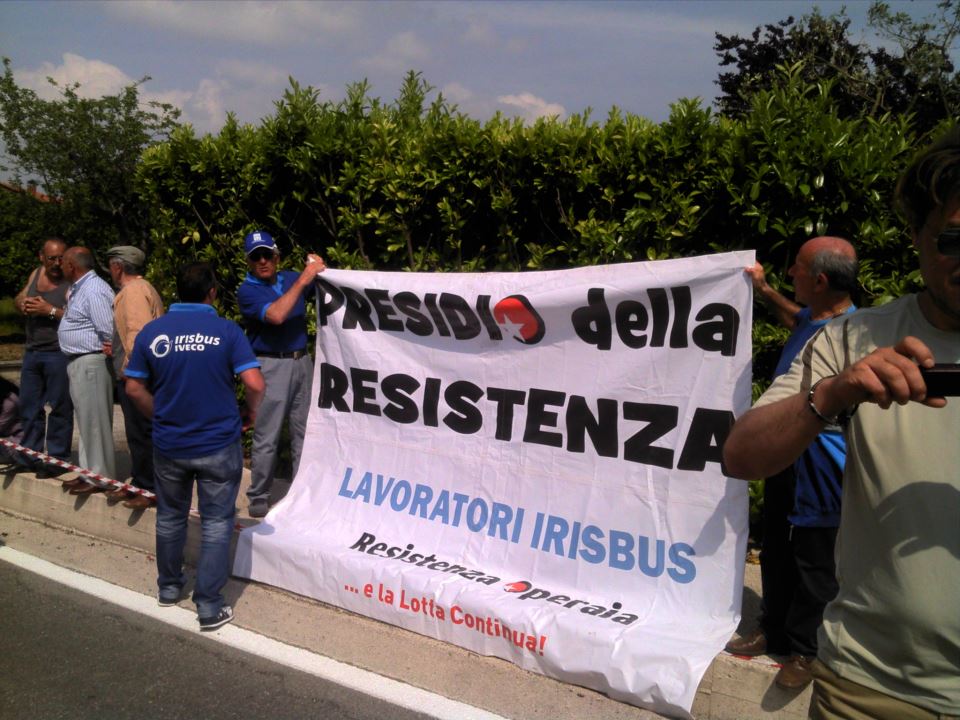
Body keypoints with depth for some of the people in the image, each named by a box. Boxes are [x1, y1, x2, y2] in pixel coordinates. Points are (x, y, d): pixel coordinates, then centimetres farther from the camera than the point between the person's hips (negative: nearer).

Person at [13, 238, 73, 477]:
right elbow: (17, 299, 19)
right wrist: (23, 304, -2)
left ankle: (57, 459, 7)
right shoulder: (36, 274, 11)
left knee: (58, 408, -1)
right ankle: (30, 456, 26)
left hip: (59, 354, -7)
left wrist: (51, 310, -21)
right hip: (32, 352, 8)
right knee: (29, 407, 14)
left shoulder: (72, 283, -11)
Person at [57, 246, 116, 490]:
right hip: (78, 362, 11)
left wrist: (107, 351, -10)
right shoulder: (79, 288, 14)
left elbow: (109, 331, -23)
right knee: (86, 419, 16)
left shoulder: (94, 291, -19)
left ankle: (99, 477, 5)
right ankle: (89, 472, 27)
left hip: (91, 362, -11)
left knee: (94, 420, -3)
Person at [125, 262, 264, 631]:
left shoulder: (151, 331, -3)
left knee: (170, 517, 22)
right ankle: (209, 607, 9)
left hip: (168, 445, 3)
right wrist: (251, 411, 2)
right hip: (218, 446, -3)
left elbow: (134, 387, 2)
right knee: (216, 523, 7)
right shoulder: (227, 330, -12)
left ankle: (169, 587, 39)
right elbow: (255, 384, -17)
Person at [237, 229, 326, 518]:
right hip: (272, 365, -5)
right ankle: (258, 497, 9)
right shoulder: (247, 290, -5)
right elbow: (276, 315, -23)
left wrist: (320, 268, -3)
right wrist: (303, 280, -21)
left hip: (302, 361, 5)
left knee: (305, 431, 9)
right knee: (267, 437, -2)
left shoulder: (290, 278, 9)